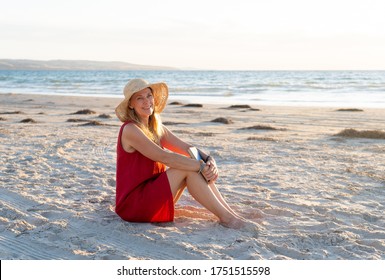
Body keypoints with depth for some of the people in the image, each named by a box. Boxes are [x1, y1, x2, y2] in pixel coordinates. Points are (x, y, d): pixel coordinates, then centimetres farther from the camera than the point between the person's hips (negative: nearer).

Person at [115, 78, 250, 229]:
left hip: (152, 194, 8)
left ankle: (230, 212, -11)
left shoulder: (156, 128, 12)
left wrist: (209, 160, -18)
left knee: (192, 164, -6)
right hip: (132, 204, -8)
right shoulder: (130, 130, -15)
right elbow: (164, 157, -26)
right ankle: (225, 217, -18)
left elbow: (186, 148, 1)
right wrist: (202, 166, -26)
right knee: (187, 169, -20)